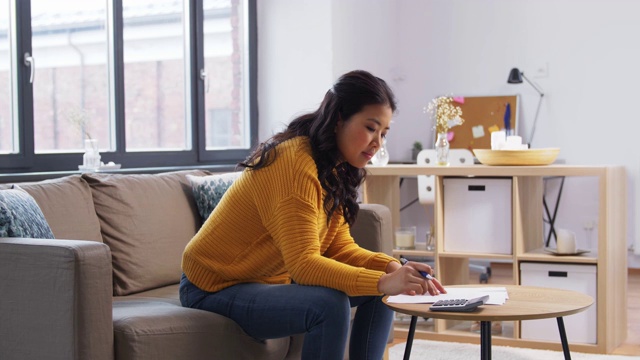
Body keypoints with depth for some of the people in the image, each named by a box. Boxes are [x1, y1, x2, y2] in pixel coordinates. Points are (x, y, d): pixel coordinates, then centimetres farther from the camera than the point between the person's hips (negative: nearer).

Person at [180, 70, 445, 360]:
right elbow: (303, 264, -31)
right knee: (329, 305, -32)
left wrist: (392, 268, -16)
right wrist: (382, 282, -38)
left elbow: (339, 247, 1)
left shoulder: (334, 170, 5)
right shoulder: (295, 163, -26)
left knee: (380, 293, 3)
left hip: (271, 281, 10)